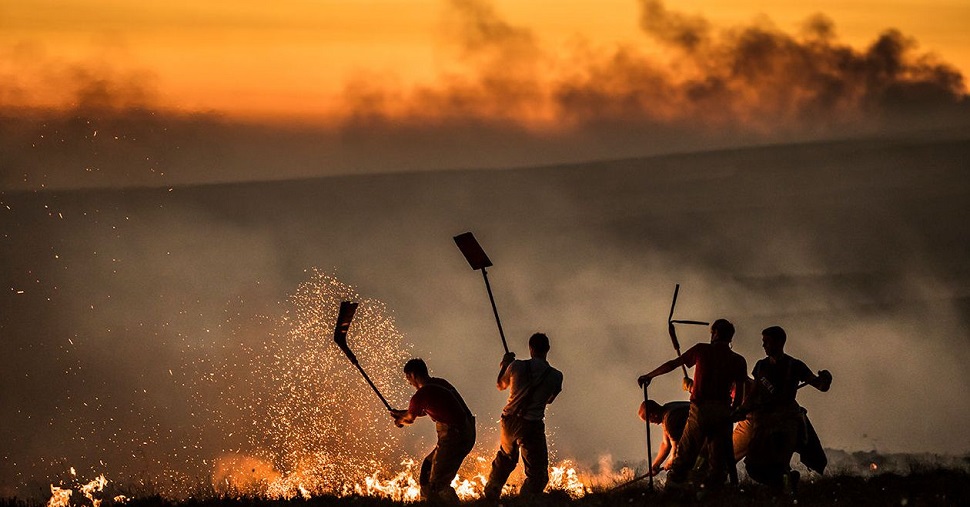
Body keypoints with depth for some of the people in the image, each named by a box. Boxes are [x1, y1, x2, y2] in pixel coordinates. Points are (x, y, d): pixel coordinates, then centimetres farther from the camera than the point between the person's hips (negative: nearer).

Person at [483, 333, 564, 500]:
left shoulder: (517, 366, -5)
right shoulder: (555, 376, -6)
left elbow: (501, 385, 14)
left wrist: (505, 364, 30)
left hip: (509, 421, 4)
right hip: (532, 426, -4)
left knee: (505, 458, 31)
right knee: (537, 473, 5)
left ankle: (491, 494, 42)